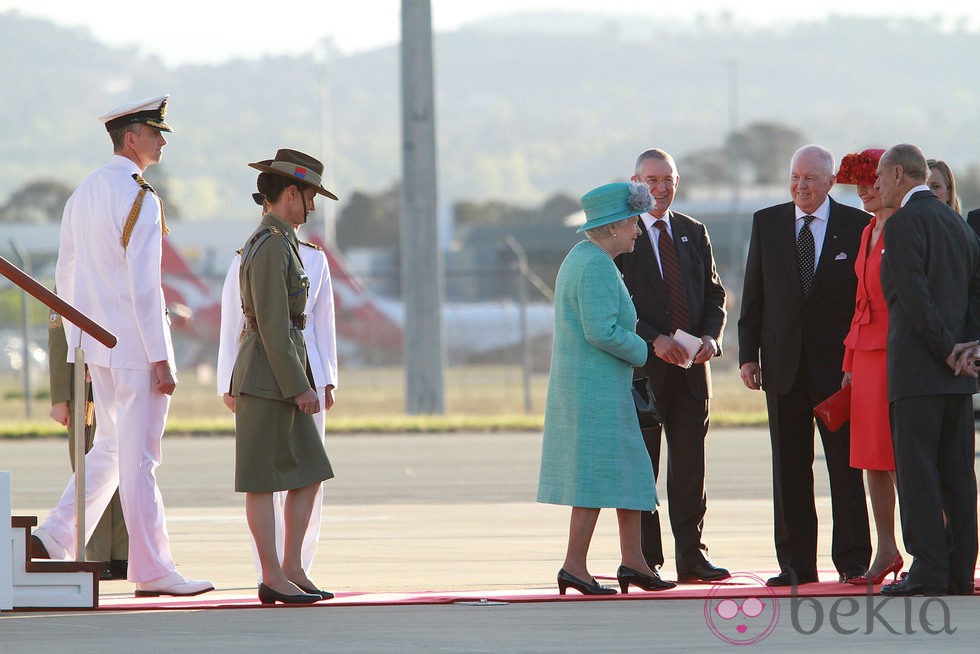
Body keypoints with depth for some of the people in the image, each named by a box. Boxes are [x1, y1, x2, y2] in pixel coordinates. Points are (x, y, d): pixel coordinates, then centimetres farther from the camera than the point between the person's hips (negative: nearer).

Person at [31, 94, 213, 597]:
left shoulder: (83, 194, 12)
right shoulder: (138, 198, -15)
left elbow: (66, 277, 16)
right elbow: (143, 285, -19)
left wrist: (76, 347, 22)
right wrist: (161, 360, -17)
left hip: (98, 345, 8)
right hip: (136, 347, -8)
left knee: (111, 448, 18)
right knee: (138, 456, -4)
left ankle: (54, 540, 11)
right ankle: (151, 569, 1)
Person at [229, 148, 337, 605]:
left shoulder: (274, 242, 16)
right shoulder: (269, 247, -16)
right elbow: (272, 324, -20)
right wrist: (299, 387, -20)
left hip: (283, 375, 10)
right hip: (269, 376, -10)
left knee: (310, 473, 9)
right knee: (263, 480, -4)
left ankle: (292, 571, 11)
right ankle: (273, 579, -1)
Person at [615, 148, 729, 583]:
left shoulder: (694, 233, 14)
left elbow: (714, 294, 14)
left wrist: (711, 336, -5)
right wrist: (653, 340, -17)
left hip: (691, 367, 4)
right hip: (640, 367, -4)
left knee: (690, 464, 3)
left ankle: (691, 555, 7)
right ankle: (644, 559, 2)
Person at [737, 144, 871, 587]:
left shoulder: (857, 226, 0)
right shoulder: (766, 223, 8)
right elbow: (753, 295, 9)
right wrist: (748, 354, 3)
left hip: (839, 363, -3)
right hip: (784, 363, 3)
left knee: (845, 465, 1)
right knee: (789, 467, 4)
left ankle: (853, 561, 6)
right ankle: (796, 563, 8)